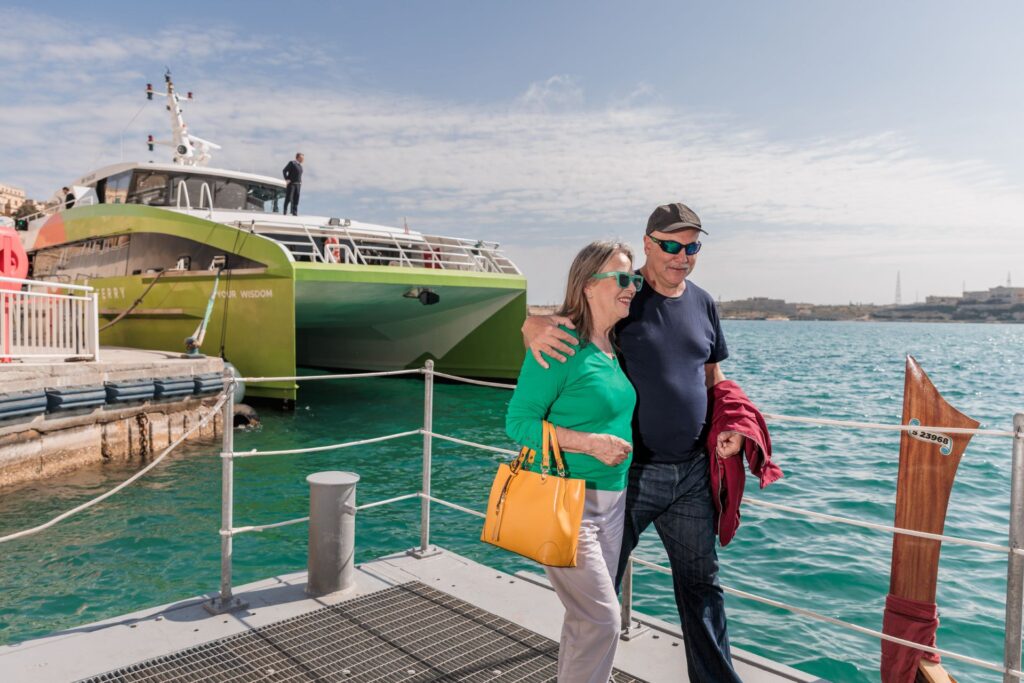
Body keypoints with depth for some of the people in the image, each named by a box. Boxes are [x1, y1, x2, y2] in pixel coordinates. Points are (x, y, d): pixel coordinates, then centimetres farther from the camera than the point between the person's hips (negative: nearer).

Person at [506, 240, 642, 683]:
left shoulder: (616, 347, 8)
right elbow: (518, 421, -16)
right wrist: (590, 442, -22)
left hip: (612, 497, 8)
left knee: (587, 616, 17)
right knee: (602, 619, -5)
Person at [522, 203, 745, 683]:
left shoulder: (703, 303, 7)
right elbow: (539, 320, -10)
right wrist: (535, 327, -34)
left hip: (692, 472, 5)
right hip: (627, 470, -5)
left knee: (701, 584, 19)